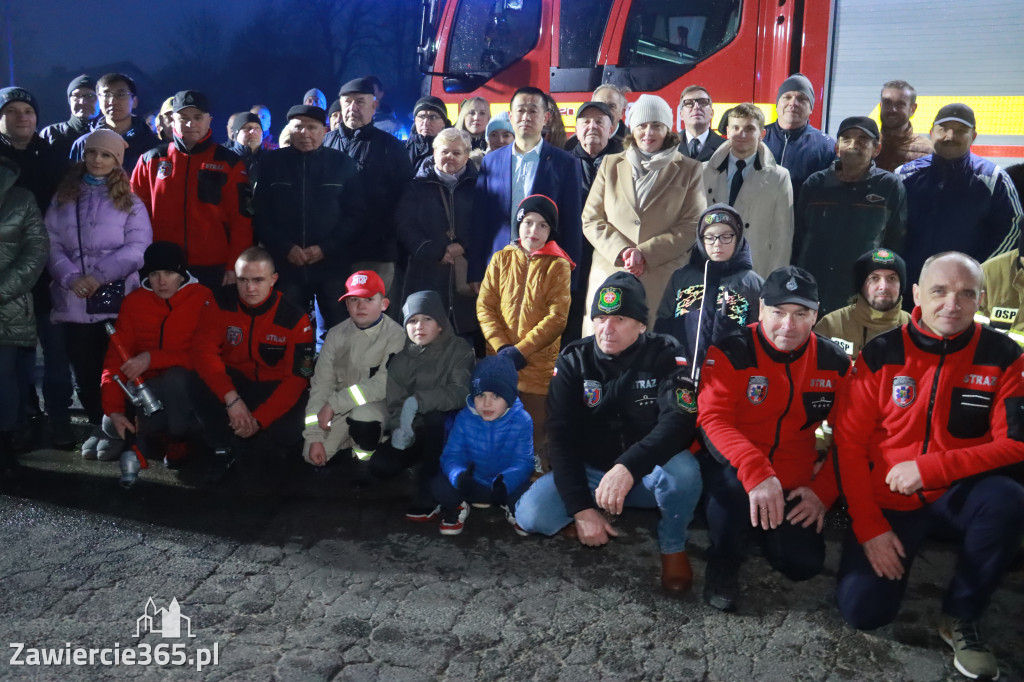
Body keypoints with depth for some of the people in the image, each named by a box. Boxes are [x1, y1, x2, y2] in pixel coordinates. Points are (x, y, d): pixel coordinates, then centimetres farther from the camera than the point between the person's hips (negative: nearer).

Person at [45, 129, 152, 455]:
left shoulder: (129, 201, 6)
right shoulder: (63, 197, 13)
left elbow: (137, 247, -6)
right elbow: (52, 244, 4)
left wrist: (99, 276, -15)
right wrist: (70, 278, -13)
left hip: (117, 298, -2)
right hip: (74, 300, 3)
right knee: (84, 367, 7)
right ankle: (97, 426, 21)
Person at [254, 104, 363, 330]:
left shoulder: (343, 164, 5)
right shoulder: (272, 163, 7)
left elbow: (355, 213, 2)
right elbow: (260, 214, 5)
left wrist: (326, 248, -9)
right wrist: (285, 248, -8)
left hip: (333, 265, -1)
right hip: (286, 265, 1)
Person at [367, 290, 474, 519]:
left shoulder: (458, 349, -11)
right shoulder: (400, 359, 4)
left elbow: (462, 392, -25)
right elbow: (395, 402, -3)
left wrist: (418, 401, -34)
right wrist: (398, 428, -23)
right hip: (415, 432, 4)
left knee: (434, 415, -38)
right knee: (379, 465, -20)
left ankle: (429, 495, -26)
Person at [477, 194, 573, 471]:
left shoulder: (558, 266, -1)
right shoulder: (501, 259, 7)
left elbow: (557, 317, -8)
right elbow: (484, 306, 2)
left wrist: (521, 350, -15)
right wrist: (501, 346, -12)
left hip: (538, 363, -2)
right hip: (500, 360, 3)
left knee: (534, 430, -2)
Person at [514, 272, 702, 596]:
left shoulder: (665, 356, -12)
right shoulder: (573, 360, -7)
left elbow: (679, 420, -28)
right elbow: (561, 436, -11)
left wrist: (629, 466, -44)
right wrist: (580, 507, -21)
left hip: (648, 473, -1)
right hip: (589, 471, 2)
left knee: (682, 469, -35)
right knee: (531, 514, -23)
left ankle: (673, 546, -5)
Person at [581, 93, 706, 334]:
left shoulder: (688, 170, 10)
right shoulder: (611, 165, 16)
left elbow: (692, 226, 2)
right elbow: (591, 220, 10)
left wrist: (645, 253, -10)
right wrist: (621, 251, -8)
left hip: (664, 280, -2)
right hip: (610, 275, 2)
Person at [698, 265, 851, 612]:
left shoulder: (834, 362, -1)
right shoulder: (730, 352, -15)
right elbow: (713, 419, -26)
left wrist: (823, 491, -5)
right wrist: (756, 471, -42)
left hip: (794, 485, 4)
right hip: (732, 470, -3)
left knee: (804, 564, -10)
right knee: (737, 476, -37)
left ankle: (762, 529, 25)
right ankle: (723, 562, -8)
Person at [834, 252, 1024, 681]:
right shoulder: (881, 354, -7)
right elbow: (849, 444, -6)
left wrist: (930, 467, -21)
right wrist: (869, 526, -11)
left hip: (957, 495, 1)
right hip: (888, 502, 0)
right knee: (863, 610, -14)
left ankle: (961, 617, -9)